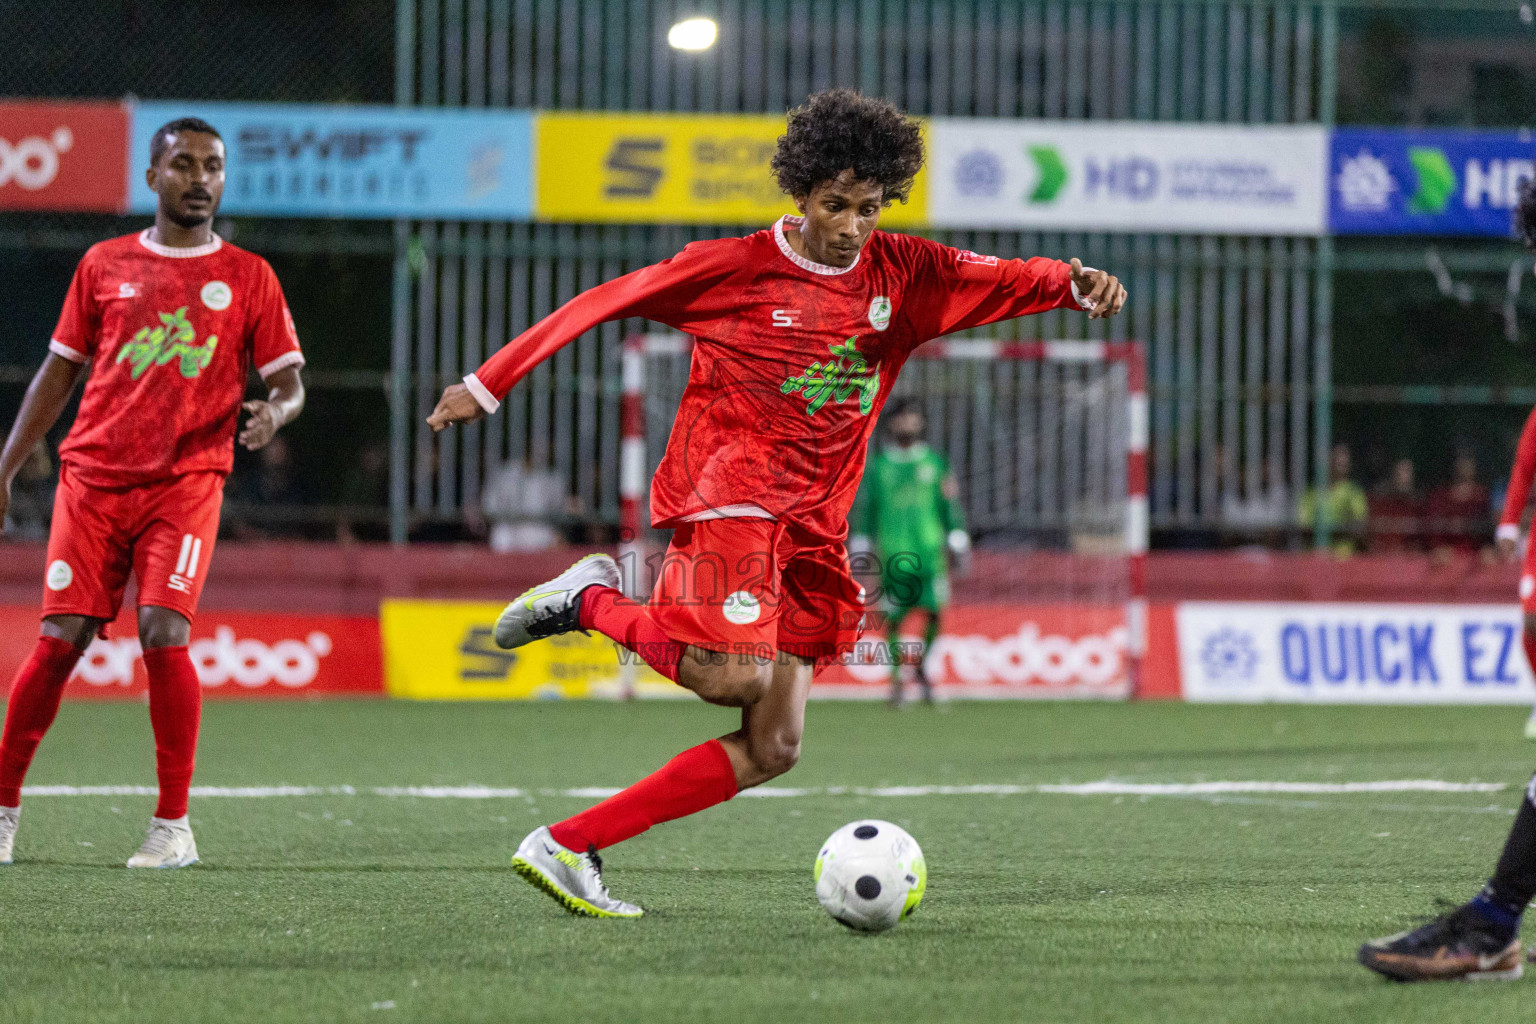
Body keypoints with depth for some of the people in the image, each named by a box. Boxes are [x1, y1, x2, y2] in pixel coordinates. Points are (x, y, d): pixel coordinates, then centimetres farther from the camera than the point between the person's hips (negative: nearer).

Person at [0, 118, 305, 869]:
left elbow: (288, 382, 8)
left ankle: (173, 826, -6)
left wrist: (274, 412, -16)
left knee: (164, 634, -16)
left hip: (186, 482, -1)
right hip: (93, 477, 1)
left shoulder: (248, 277, 8)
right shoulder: (105, 266, 11)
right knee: (61, 639, -5)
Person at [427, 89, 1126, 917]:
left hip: (812, 529, 6)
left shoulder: (904, 275, 8)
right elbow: (603, 303, 3)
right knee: (737, 675, -30)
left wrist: (1075, 283, -20)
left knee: (773, 748, -2)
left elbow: (1003, 281, 4)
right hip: (728, 495, -6)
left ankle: (566, 849, 1)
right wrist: (487, 385, 3)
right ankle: (589, 600, -3)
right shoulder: (734, 268, -3)